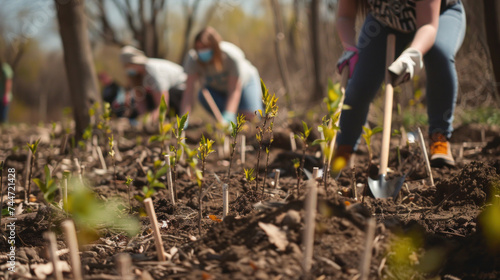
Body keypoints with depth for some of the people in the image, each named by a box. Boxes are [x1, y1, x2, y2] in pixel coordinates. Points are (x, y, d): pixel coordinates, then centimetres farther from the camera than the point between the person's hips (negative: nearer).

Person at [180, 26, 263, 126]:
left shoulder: (233, 56, -36)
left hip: (243, 81, -2)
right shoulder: (193, 58, -30)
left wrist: (227, 119, -47)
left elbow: (234, 91, -35)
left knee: (251, 117, -23)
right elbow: (188, 91, -33)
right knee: (203, 96, -32)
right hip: (216, 88, 2)